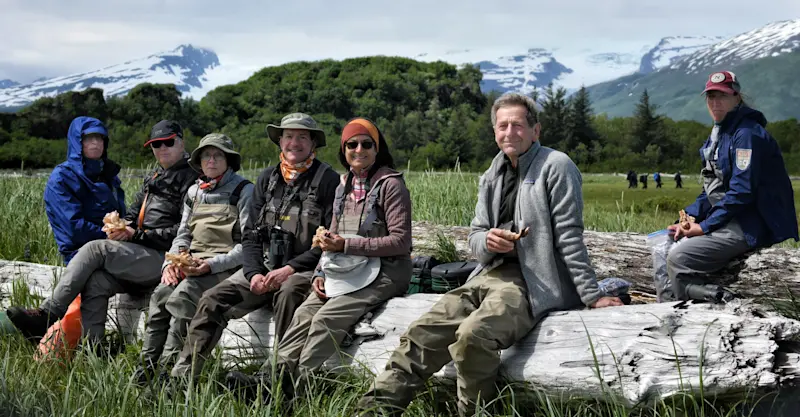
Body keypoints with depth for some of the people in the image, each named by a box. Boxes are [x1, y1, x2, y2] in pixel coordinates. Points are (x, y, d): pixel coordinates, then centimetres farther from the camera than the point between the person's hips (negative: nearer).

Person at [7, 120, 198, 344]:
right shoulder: (153, 178, 26)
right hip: (142, 254, 8)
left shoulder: (189, 179, -2)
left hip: (162, 258, -8)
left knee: (95, 248, -20)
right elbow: (133, 213, 24)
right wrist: (120, 227, -1)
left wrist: (137, 235, -10)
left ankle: (45, 316, -19)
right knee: (96, 281, -18)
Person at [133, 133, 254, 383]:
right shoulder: (194, 192, 19)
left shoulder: (243, 191, -1)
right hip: (192, 263, 6)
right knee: (160, 295, -22)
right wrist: (170, 263, -1)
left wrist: (211, 265, -20)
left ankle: (169, 367, -25)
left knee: (182, 297, -31)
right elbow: (183, 235, 21)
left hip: (225, 266, -5)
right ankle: (147, 366, -20)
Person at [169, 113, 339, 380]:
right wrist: (254, 273, -5)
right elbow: (250, 235, 13)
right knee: (213, 299, -12)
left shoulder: (327, 180, -4)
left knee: (288, 293, -38)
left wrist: (290, 268, -17)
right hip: (264, 266, 6)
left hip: (306, 268, -5)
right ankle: (182, 374, -9)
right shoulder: (268, 179, 14)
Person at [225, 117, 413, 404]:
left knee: (327, 317, -25)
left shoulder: (390, 184, -7)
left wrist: (346, 245, -17)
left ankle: (296, 388, -26)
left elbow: (400, 241, -14)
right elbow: (333, 239, 18)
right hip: (347, 271, 7)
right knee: (305, 313, -16)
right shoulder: (344, 186, 15)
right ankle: (270, 377, -22)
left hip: (383, 272, -7)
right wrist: (322, 274, 0)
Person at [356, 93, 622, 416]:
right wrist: (487, 241, -8)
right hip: (489, 275, 7)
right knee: (422, 333, -11)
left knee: (473, 334, -33)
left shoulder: (556, 166, -5)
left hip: (532, 282, -7)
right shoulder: (491, 177, 17)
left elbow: (569, 237, -9)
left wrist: (591, 296, -12)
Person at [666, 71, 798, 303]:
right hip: (733, 221, 11)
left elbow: (742, 191, -22)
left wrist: (705, 226, -16)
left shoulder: (747, 134, -16)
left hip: (754, 226, -11)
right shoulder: (718, 134, 15)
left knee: (678, 260, -20)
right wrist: (689, 219, 5)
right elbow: (711, 189, 19)